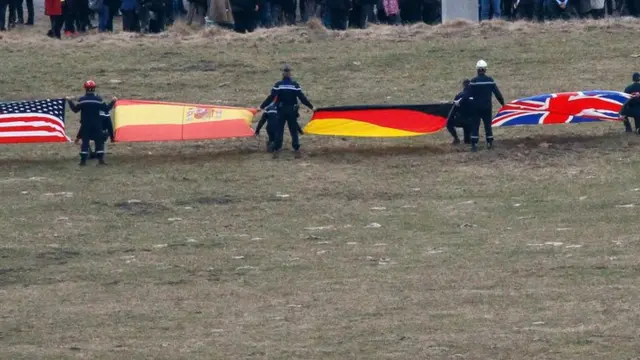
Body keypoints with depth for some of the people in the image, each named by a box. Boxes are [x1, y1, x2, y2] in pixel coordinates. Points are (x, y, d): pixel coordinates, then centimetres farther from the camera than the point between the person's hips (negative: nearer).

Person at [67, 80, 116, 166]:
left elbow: (75, 110, 3)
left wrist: (70, 102, 17)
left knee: (85, 141, 5)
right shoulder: (98, 99, -9)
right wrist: (113, 102, 9)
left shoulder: (81, 100, -7)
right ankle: (101, 159, -3)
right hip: (96, 125, -1)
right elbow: (106, 109, -5)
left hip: (85, 125, 1)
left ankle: (83, 160, 1)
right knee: (99, 141, 5)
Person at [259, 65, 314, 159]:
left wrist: (262, 107, -1)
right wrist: (311, 106, 3)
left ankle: (276, 151, 2)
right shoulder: (295, 85, -7)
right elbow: (302, 97, -6)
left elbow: (271, 97, -8)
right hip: (292, 111, 0)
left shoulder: (278, 85, -7)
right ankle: (297, 150, 4)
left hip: (281, 111, 0)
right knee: (294, 130, 7)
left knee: (279, 131, 5)